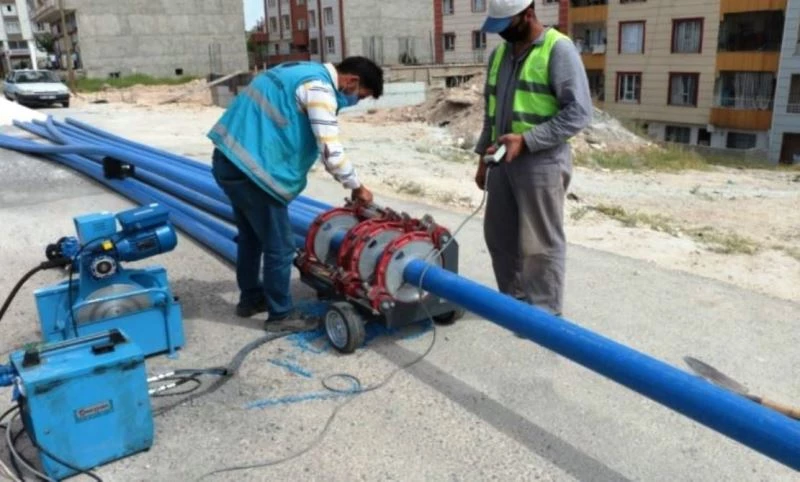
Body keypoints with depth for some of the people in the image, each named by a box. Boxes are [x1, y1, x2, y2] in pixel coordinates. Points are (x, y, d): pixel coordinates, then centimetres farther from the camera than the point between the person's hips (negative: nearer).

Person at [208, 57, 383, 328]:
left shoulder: (307, 72, 17)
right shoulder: (319, 89, -15)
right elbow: (331, 153, -19)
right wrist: (357, 187, -3)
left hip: (230, 158, 10)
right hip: (251, 168, -10)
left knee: (251, 236, 25)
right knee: (279, 246, 3)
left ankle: (251, 298, 40)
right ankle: (281, 315, 17)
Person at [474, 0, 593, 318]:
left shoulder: (558, 49, -10)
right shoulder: (500, 53, 14)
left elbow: (579, 112, -16)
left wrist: (526, 140, -21)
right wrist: (482, 156, 19)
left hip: (542, 161, -8)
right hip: (502, 160, 8)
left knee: (540, 243, 0)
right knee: (499, 236, 14)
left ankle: (544, 313, 13)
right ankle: (513, 299, 30)